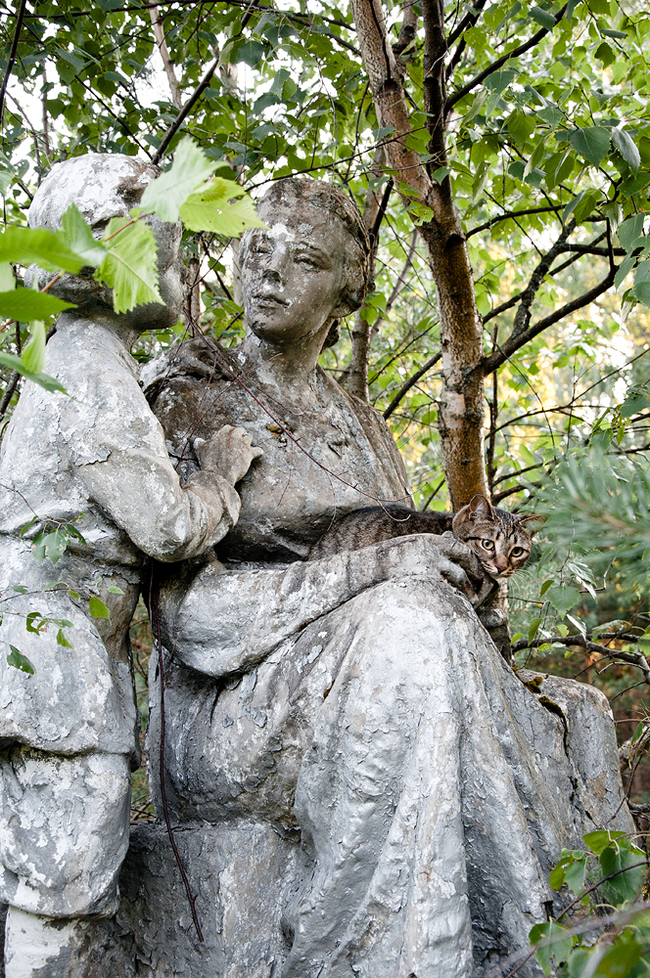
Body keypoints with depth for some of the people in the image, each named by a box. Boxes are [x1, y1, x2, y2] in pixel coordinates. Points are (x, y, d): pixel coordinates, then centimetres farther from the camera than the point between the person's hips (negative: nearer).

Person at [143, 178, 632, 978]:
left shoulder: (359, 428, 17)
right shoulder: (193, 401, -1)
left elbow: (413, 569, 17)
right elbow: (190, 606, -11)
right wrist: (375, 569, -19)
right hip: (235, 710, -6)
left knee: (571, 720, -12)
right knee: (409, 623, -32)